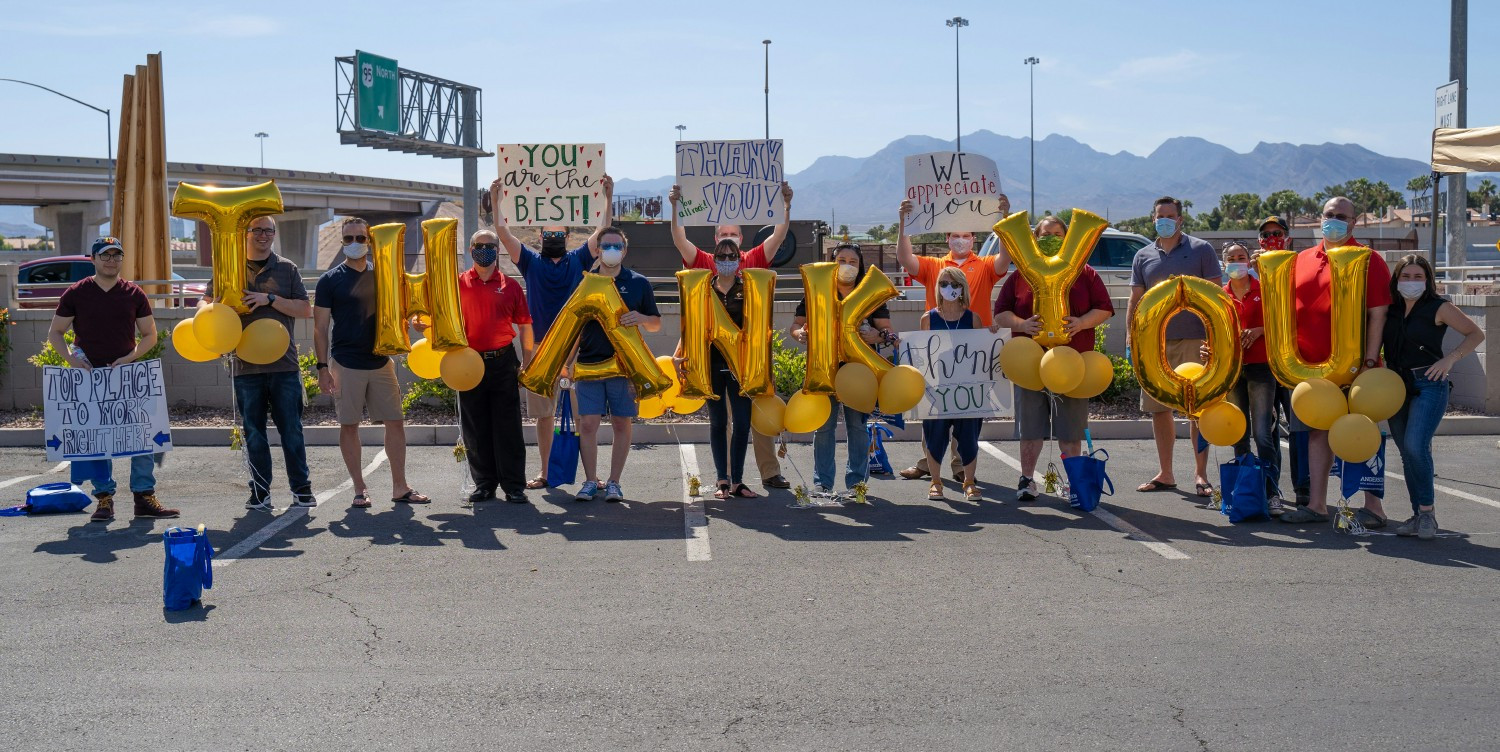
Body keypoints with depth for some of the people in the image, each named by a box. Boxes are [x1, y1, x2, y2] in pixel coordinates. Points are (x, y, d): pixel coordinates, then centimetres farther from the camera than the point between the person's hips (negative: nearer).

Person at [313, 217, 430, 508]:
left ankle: (400, 487, 11)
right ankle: (359, 489, 11)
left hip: (381, 362, 3)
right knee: (349, 426, 2)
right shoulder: (330, 280, -1)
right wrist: (322, 368, -9)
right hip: (346, 364, -3)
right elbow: (320, 328, -3)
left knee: (396, 422, 3)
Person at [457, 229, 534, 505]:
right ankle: (484, 483, 17)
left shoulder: (510, 285, 5)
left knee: (508, 426, 0)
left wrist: (527, 363, 3)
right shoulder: (458, 284, 5)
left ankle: (514, 485, 5)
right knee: (475, 428, 6)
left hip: (503, 362, -1)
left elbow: (525, 325, 7)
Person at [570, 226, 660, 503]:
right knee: (588, 423, -4)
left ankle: (614, 483, 11)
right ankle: (590, 481, 6)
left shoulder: (639, 283, 5)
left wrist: (640, 318, -13)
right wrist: (570, 360, 3)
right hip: (589, 363, 0)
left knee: (622, 425, 3)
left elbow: (656, 324, 8)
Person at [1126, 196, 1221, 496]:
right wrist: (1130, 333, 3)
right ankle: (1165, 474, 17)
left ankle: (1200, 474, 5)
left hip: (1193, 339, -4)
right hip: (1154, 340, 4)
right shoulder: (1143, 256, 13)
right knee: (1158, 408, 7)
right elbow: (1136, 299, 14)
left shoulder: (1201, 250, 3)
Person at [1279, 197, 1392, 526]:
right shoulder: (1303, 260, 12)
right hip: (1311, 363, 5)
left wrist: (1370, 359, -15)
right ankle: (1316, 504, 16)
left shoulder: (1368, 261, -3)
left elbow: (1378, 314, -8)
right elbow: (1290, 308, 19)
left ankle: (1373, 506, 7)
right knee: (1318, 431, 9)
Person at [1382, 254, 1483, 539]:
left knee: (1416, 446, -20)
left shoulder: (1439, 308, -2)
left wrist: (1450, 359, -10)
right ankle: (1418, 515, 12)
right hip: (1396, 385, 5)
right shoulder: (1392, 309, 11)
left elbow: (1476, 334, 1)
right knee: (1407, 451, 6)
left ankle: (1427, 511, -10)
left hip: (1429, 384, -5)